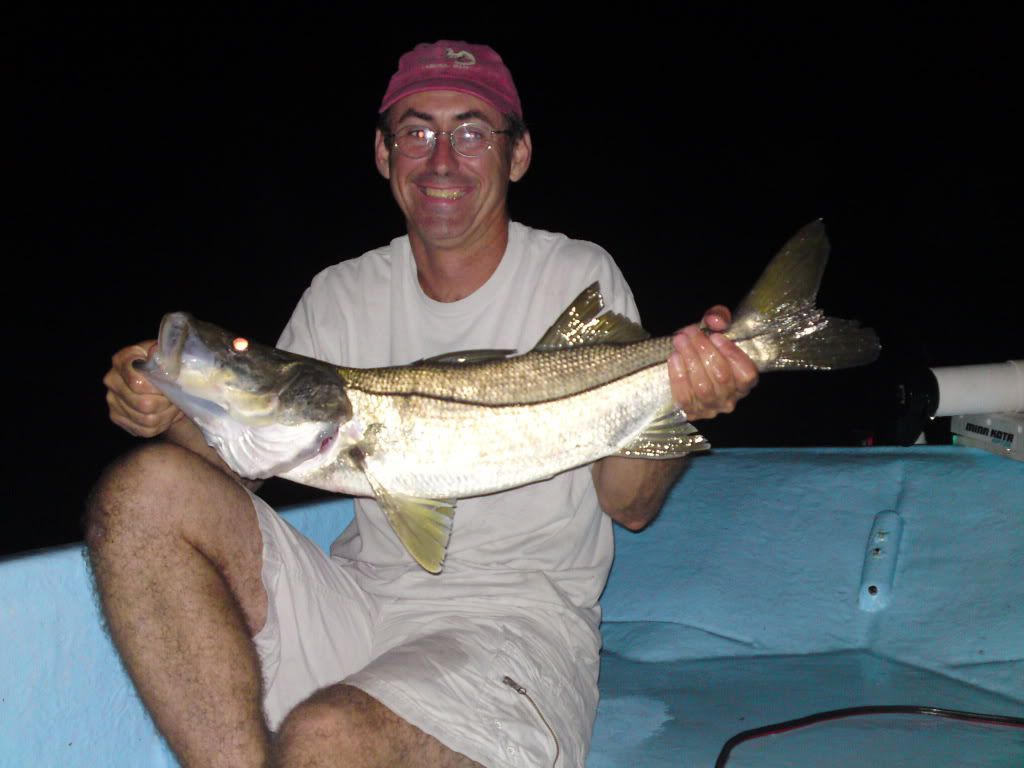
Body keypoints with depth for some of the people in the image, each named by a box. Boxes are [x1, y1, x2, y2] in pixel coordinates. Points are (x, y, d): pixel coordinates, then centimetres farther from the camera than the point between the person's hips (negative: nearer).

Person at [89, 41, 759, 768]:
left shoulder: (580, 278, 1)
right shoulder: (343, 295, 12)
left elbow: (629, 507, -4)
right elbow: (249, 455, 5)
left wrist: (675, 408, -24)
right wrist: (176, 406, -16)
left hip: (516, 617, -5)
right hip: (361, 599, 5)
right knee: (144, 489, -17)